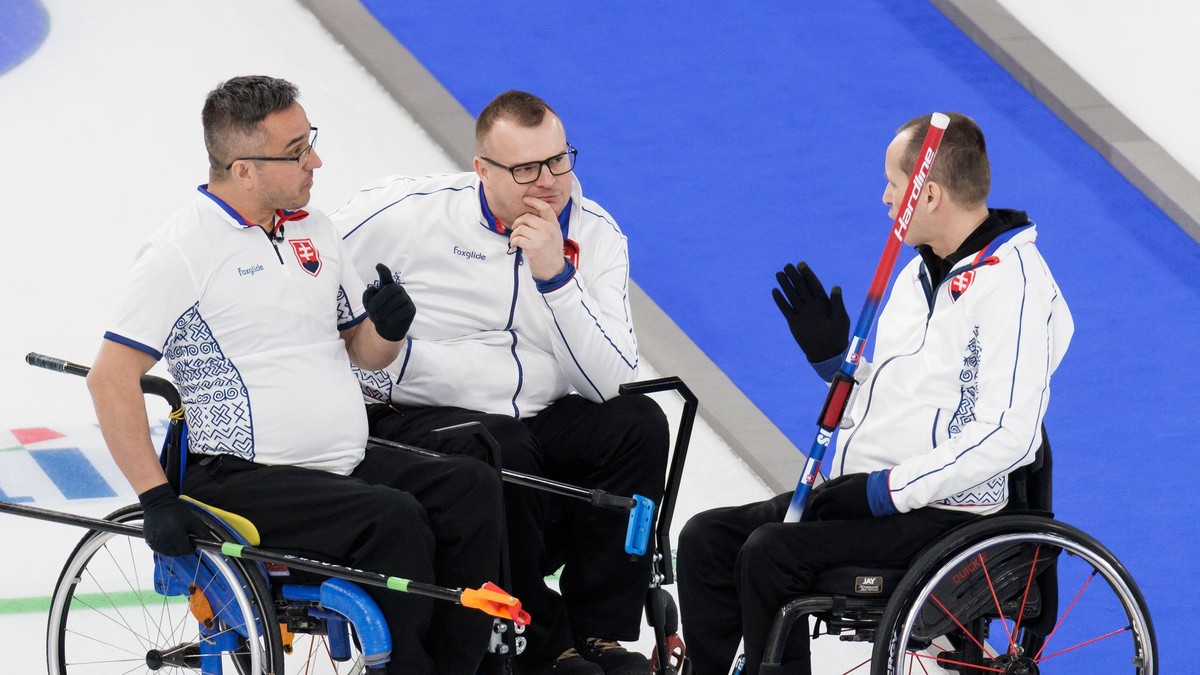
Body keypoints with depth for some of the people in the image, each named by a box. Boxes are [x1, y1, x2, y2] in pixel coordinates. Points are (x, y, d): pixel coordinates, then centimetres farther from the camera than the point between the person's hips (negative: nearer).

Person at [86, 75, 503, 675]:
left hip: (349, 467, 7)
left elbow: (362, 350, 23)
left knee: (472, 489, -16)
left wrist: (388, 327, -2)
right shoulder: (184, 250, -9)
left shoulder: (313, 231, 15)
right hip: (242, 480, -7)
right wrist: (156, 499, -19)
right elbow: (111, 377, -12)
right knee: (393, 520, -29)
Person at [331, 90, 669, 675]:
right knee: (500, 452, -35)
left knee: (637, 423, -20)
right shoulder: (410, 213, -9)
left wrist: (554, 275, -21)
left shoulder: (594, 234, 0)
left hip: (539, 419, 4)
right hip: (414, 421, -4)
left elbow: (610, 381, -11)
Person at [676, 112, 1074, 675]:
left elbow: (1008, 434, -24)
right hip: (868, 493, 10)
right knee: (707, 540, -1)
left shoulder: (1013, 285, -15)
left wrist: (889, 490, -22)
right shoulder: (921, 273, 16)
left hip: (941, 513, -10)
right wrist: (834, 359, 5)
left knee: (769, 554, -25)